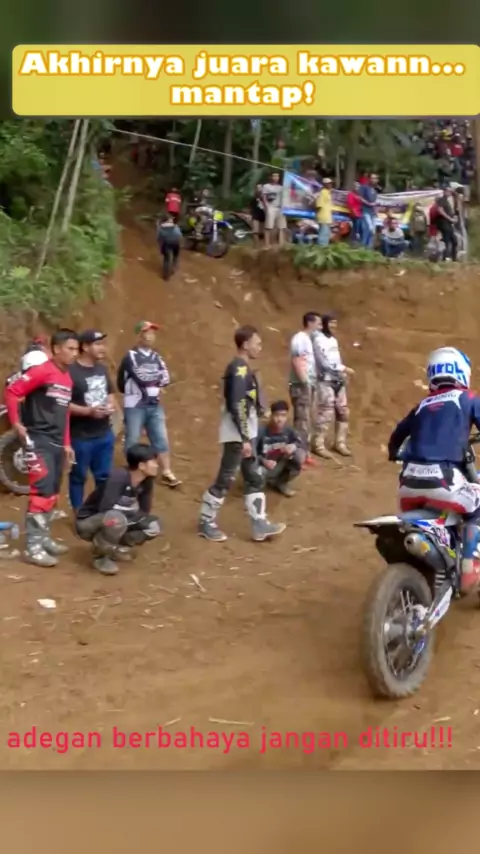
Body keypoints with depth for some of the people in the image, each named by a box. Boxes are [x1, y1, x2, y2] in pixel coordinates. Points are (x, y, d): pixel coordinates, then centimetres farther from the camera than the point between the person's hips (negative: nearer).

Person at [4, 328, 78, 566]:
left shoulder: (67, 378, 14)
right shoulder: (42, 371, -11)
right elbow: (12, 392, -14)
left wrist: (67, 443, 18)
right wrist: (16, 424, -12)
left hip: (57, 443, 9)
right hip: (38, 441, -9)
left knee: (53, 493, 13)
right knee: (42, 492, -12)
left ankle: (43, 538, 23)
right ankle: (32, 546, -7)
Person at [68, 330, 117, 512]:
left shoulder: (102, 369, 9)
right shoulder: (71, 371, -17)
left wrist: (112, 405, -1)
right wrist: (88, 411, -25)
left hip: (104, 433, 7)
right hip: (80, 436, -7)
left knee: (104, 476, 17)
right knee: (78, 477, 7)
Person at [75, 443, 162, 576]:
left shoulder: (147, 480, -7)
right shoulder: (118, 477, -28)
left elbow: (145, 511, 0)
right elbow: (105, 509, -35)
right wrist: (132, 510, -24)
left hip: (109, 522, 7)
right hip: (87, 523, -7)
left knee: (154, 526, -9)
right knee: (116, 518, -39)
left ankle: (114, 547, 7)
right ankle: (100, 556, -13)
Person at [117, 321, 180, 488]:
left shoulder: (156, 357, 14)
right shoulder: (131, 356, -6)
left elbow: (165, 378, 3)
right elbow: (140, 376, -18)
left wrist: (149, 380, -10)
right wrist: (156, 379, -1)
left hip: (154, 405, 6)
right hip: (135, 406, -6)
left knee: (161, 439, 6)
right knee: (132, 441, 2)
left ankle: (167, 473, 11)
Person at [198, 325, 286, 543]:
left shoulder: (242, 368, 13)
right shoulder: (239, 369, -17)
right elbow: (237, 406, -23)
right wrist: (245, 439, -24)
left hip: (246, 433, 10)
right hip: (237, 435, -10)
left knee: (255, 479, 11)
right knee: (225, 479, -2)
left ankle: (259, 525, 16)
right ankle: (206, 523, 9)